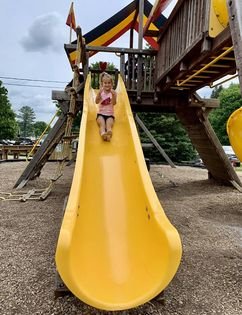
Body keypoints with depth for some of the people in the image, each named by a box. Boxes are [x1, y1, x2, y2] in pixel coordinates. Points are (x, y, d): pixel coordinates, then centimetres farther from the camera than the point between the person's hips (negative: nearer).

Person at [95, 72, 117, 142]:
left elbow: (114, 103, -13)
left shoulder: (113, 93, 2)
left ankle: (109, 133, -58)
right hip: (101, 113, 1)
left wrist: (113, 95, -30)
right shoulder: (101, 92, 4)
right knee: (102, 124, -29)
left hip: (110, 114, 0)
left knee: (109, 125, -30)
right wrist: (99, 93, -28)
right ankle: (103, 133, -56)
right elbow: (97, 102, -12)